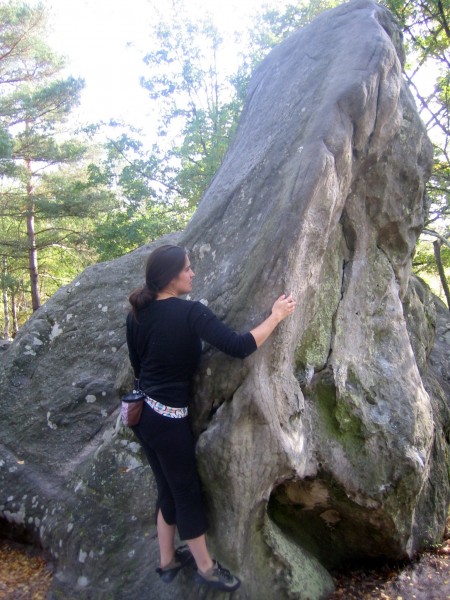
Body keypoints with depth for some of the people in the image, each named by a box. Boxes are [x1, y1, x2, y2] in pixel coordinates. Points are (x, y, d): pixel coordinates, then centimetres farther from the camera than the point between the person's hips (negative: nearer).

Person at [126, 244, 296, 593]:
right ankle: (206, 568, 33)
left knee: (168, 489, 23)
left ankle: (168, 561, 41)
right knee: (188, 492, 12)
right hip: (168, 420, -7)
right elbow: (239, 347, -24)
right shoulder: (190, 312, -19)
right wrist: (277, 316, -13)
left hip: (143, 413, 7)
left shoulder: (137, 314, 2)